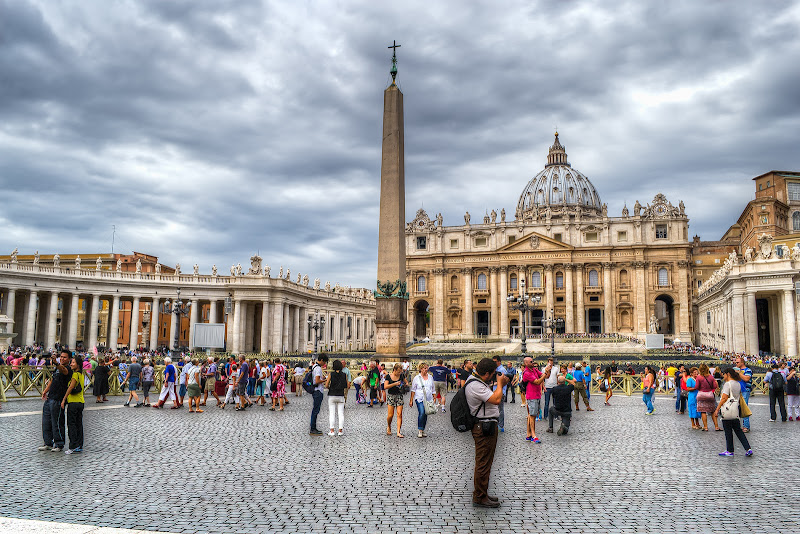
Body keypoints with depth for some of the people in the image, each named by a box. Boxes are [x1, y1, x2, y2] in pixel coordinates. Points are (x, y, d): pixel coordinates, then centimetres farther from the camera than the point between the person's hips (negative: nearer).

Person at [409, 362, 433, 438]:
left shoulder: (430, 377, 10)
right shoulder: (417, 378, 0)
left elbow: (433, 388, 18)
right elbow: (413, 390, 2)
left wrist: (434, 398, 13)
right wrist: (411, 400, 0)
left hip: (428, 399, 4)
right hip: (420, 398, -4)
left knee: (425, 415, 6)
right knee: (422, 413, -20)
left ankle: (423, 430, 17)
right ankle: (419, 430, -12)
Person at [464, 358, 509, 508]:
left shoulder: (477, 381, 10)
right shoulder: (475, 385, -23)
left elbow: (490, 394, 21)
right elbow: (496, 399, -28)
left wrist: (501, 384, 7)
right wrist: (499, 383, -13)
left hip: (486, 426, 11)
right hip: (484, 427, -11)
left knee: (485, 462, 19)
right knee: (483, 463, -3)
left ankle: (482, 494, 30)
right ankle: (480, 498, 7)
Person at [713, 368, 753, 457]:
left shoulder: (727, 384, -14)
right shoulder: (738, 384, 11)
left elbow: (724, 398, -19)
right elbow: (739, 395, 18)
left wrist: (717, 409, -16)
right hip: (736, 411, 8)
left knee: (728, 432, 2)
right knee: (738, 431, 12)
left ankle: (729, 451, 8)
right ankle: (748, 449, 5)